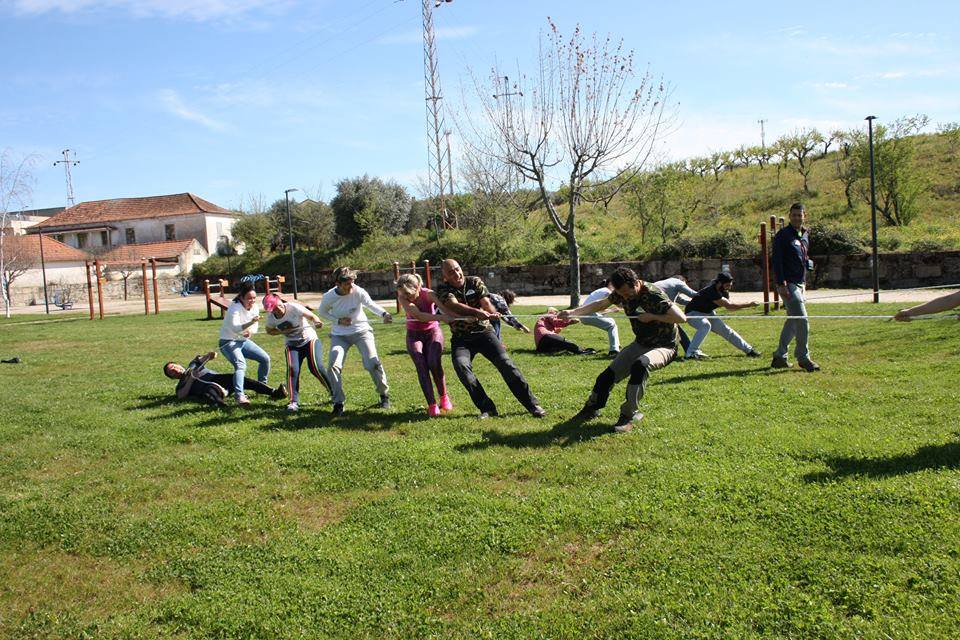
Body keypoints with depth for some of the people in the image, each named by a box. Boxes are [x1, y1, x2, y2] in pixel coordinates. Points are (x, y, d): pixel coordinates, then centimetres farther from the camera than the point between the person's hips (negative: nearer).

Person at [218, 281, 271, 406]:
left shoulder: (255, 307, -2)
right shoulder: (235, 308, -24)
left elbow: (255, 327, 7)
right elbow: (235, 328, -39)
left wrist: (250, 331, -17)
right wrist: (250, 322, -55)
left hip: (243, 341, 8)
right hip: (228, 342, -8)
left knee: (265, 359, 5)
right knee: (241, 365, -31)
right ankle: (239, 396, -45)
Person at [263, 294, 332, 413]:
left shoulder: (294, 307, -21)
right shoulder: (270, 317, -8)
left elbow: (311, 315, -17)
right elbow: (269, 331, 9)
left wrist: (317, 322, -42)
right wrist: (283, 332, -12)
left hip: (309, 340, -3)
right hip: (291, 345, 4)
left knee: (316, 367, -19)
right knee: (292, 368, -19)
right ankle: (294, 402, -14)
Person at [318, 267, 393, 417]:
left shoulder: (358, 291, -18)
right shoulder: (329, 297, -14)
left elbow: (371, 304, -30)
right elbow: (322, 312, 4)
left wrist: (384, 314, -52)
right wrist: (338, 320, -13)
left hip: (361, 331, -1)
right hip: (340, 335, 2)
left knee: (373, 363, -13)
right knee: (333, 365, -14)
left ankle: (384, 395, 11)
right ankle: (338, 403, 2)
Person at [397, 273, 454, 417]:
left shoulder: (429, 294, -23)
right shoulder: (403, 297, -20)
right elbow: (418, 315, -36)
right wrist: (442, 317, -50)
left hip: (433, 332, -1)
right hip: (414, 335, 1)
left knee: (434, 363, -22)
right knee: (422, 366, -16)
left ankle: (443, 397, 0)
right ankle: (432, 405, -12)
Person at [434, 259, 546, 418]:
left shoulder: (475, 282, 1)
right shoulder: (443, 289, -5)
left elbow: (486, 303, -12)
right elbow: (454, 305, -25)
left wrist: (491, 312, -37)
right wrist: (476, 312, -43)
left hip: (483, 331, 1)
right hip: (461, 338, -1)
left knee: (505, 362, -16)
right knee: (461, 365, -28)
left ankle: (532, 405, -10)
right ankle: (487, 408, -19)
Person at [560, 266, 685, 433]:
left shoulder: (654, 295, -27)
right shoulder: (622, 293, -7)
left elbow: (681, 318, -31)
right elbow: (601, 304, 10)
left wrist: (652, 316, -28)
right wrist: (573, 312, 0)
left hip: (664, 346, -6)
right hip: (640, 344, 7)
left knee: (640, 364, -38)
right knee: (608, 375, -4)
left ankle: (629, 414, -25)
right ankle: (592, 408, 22)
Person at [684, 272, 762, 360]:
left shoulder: (724, 291, -6)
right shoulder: (711, 291, -35)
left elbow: (729, 307, -3)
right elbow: (729, 305, -36)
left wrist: (747, 305, -18)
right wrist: (749, 304, -34)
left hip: (707, 314, 8)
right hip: (693, 313, -8)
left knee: (725, 330, 6)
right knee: (705, 325, -37)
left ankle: (749, 350, 17)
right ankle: (691, 353, -33)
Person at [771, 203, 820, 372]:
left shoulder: (805, 235, 16)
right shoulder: (783, 235, -9)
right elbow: (776, 260, -15)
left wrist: (804, 283, 19)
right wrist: (781, 284, -21)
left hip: (799, 283, 9)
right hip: (787, 284, -9)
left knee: (793, 321, 11)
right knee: (802, 320, -11)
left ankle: (779, 357, 19)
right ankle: (803, 358, -2)